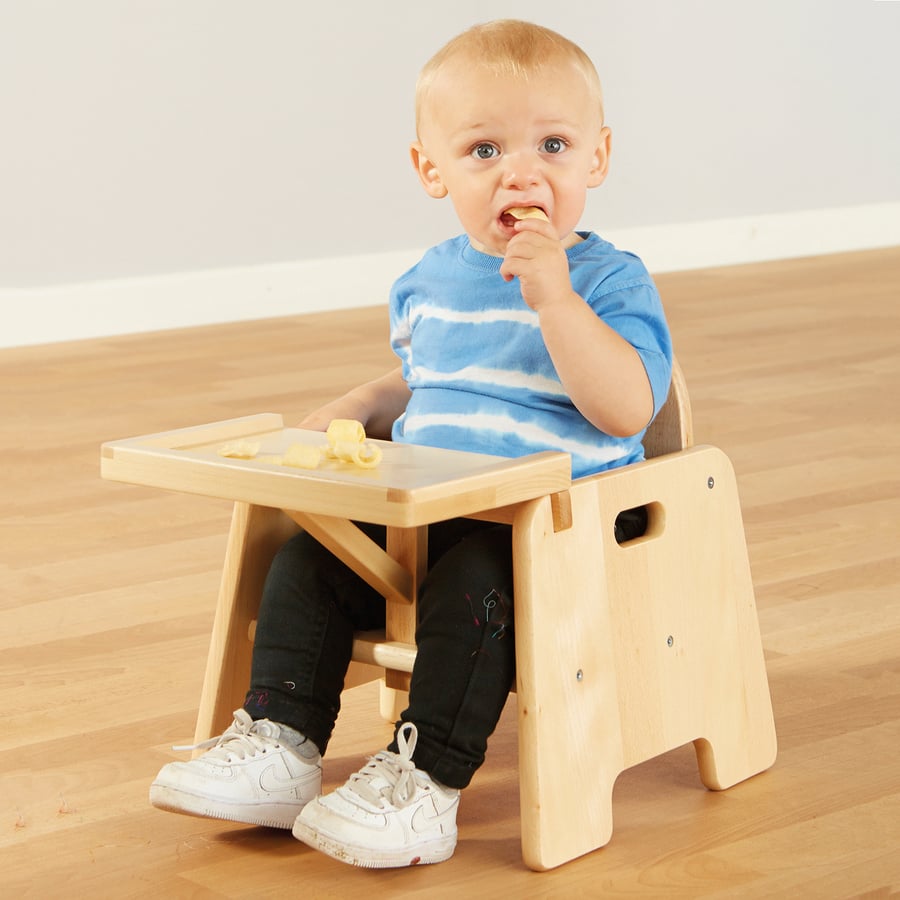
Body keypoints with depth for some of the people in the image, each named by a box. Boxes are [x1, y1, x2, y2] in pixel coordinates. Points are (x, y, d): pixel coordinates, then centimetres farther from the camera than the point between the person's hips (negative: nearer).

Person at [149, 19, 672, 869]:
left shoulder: (609, 281, -8)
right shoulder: (428, 281, 12)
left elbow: (624, 409, -23)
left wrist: (556, 300, -29)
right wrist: (352, 410, 10)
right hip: (422, 511, 7)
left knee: (473, 581, -33)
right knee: (307, 557, -8)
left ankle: (425, 785, -29)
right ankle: (280, 746, -6)